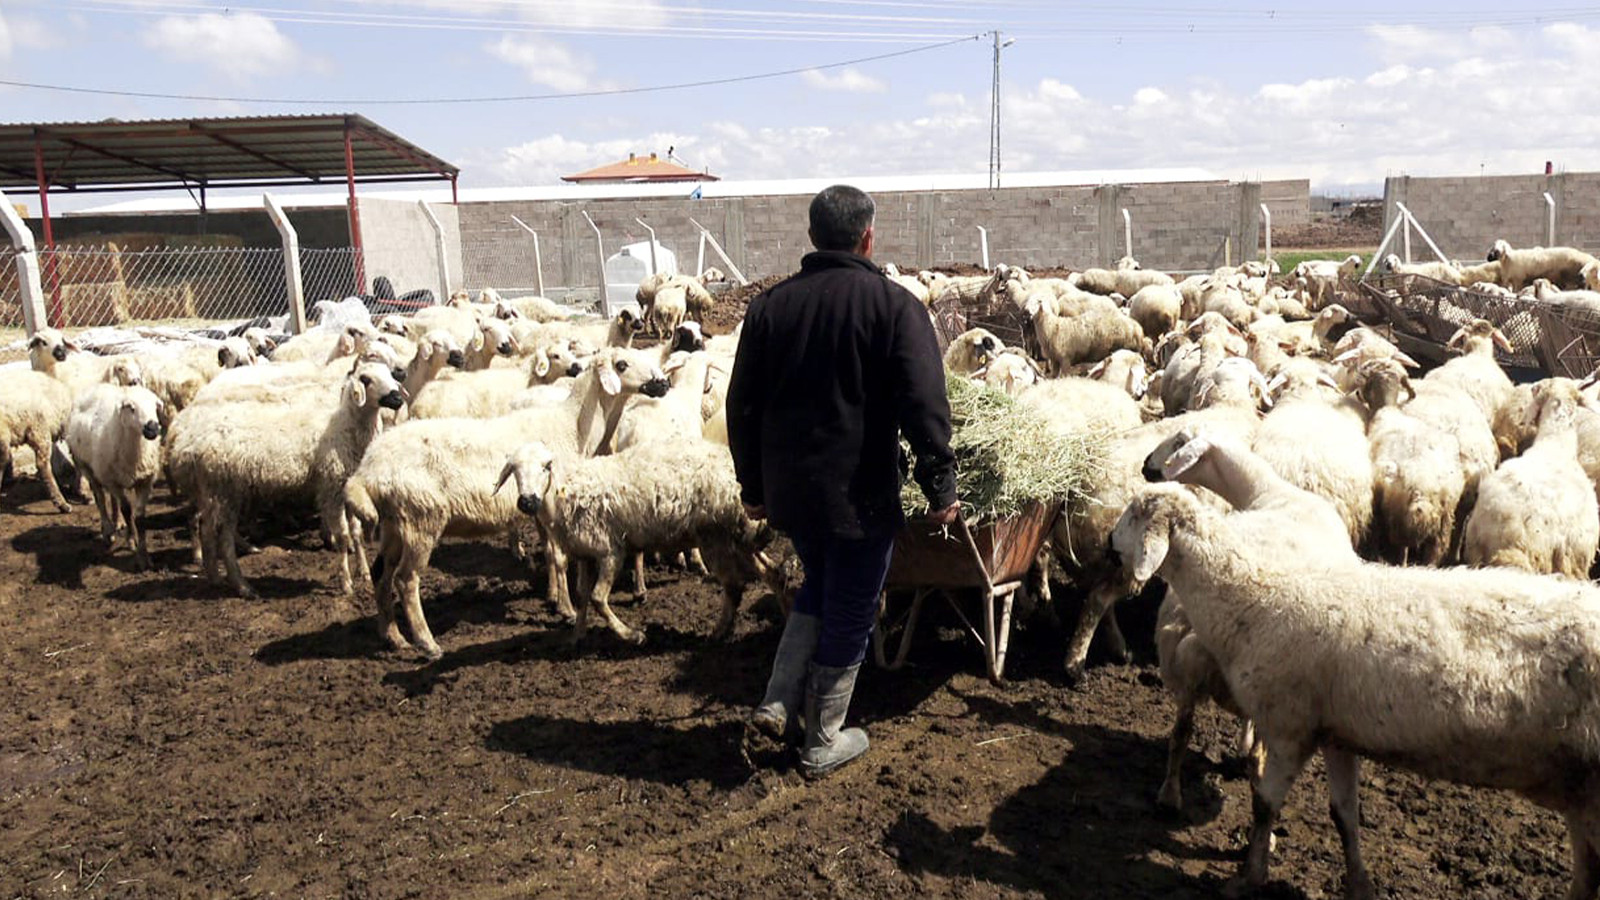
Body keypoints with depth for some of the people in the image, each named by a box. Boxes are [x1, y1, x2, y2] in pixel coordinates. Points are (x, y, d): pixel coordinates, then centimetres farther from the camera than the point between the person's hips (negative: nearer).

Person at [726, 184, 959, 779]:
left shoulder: (771, 305, 3)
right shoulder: (894, 306, -10)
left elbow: (743, 407, 7)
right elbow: (925, 408, -15)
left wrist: (753, 488, 16)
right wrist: (940, 490, -7)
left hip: (789, 490, 5)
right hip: (861, 495, -5)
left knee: (818, 589, 26)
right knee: (849, 614, 10)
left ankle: (775, 710, 17)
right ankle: (822, 744, 22)